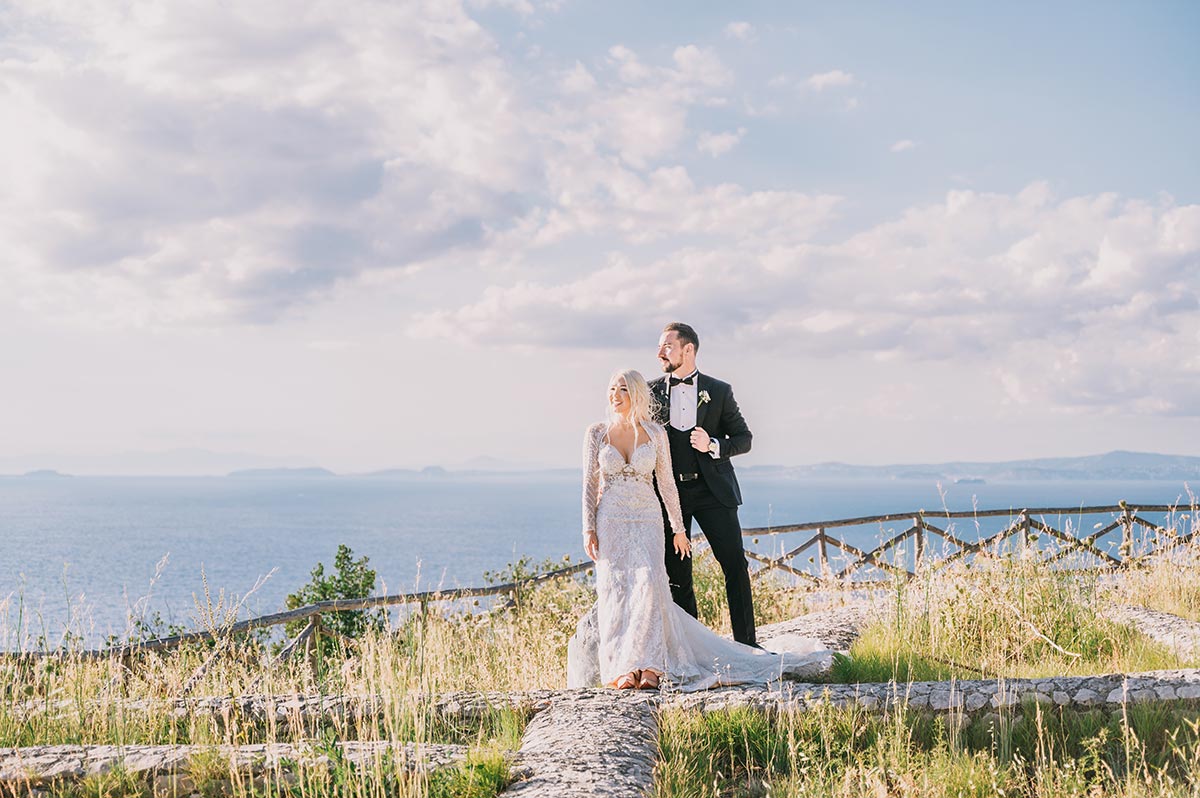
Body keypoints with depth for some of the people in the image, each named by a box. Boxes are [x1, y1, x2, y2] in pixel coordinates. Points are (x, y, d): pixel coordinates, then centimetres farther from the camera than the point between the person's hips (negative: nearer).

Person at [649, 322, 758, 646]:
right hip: (669, 492, 2)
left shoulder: (719, 391, 3)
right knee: (677, 573, 4)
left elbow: (744, 439, 5)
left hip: (712, 489, -1)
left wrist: (713, 445, -13)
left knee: (735, 566, -6)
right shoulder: (653, 391, 7)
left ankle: (746, 643, 0)